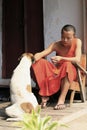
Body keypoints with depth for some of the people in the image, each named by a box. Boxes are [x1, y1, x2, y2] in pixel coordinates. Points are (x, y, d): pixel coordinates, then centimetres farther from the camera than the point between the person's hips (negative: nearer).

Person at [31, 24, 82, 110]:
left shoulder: (77, 42, -9)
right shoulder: (56, 45, -6)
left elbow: (77, 59, -21)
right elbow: (42, 54, -19)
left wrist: (61, 58, -35)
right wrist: (36, 56, -44)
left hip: (71, 72, -2)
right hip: (57, 71, 3)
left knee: (67, 64, -37)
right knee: (41, 62, -22)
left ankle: (61, 100, -41)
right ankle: (44, 96, -23)